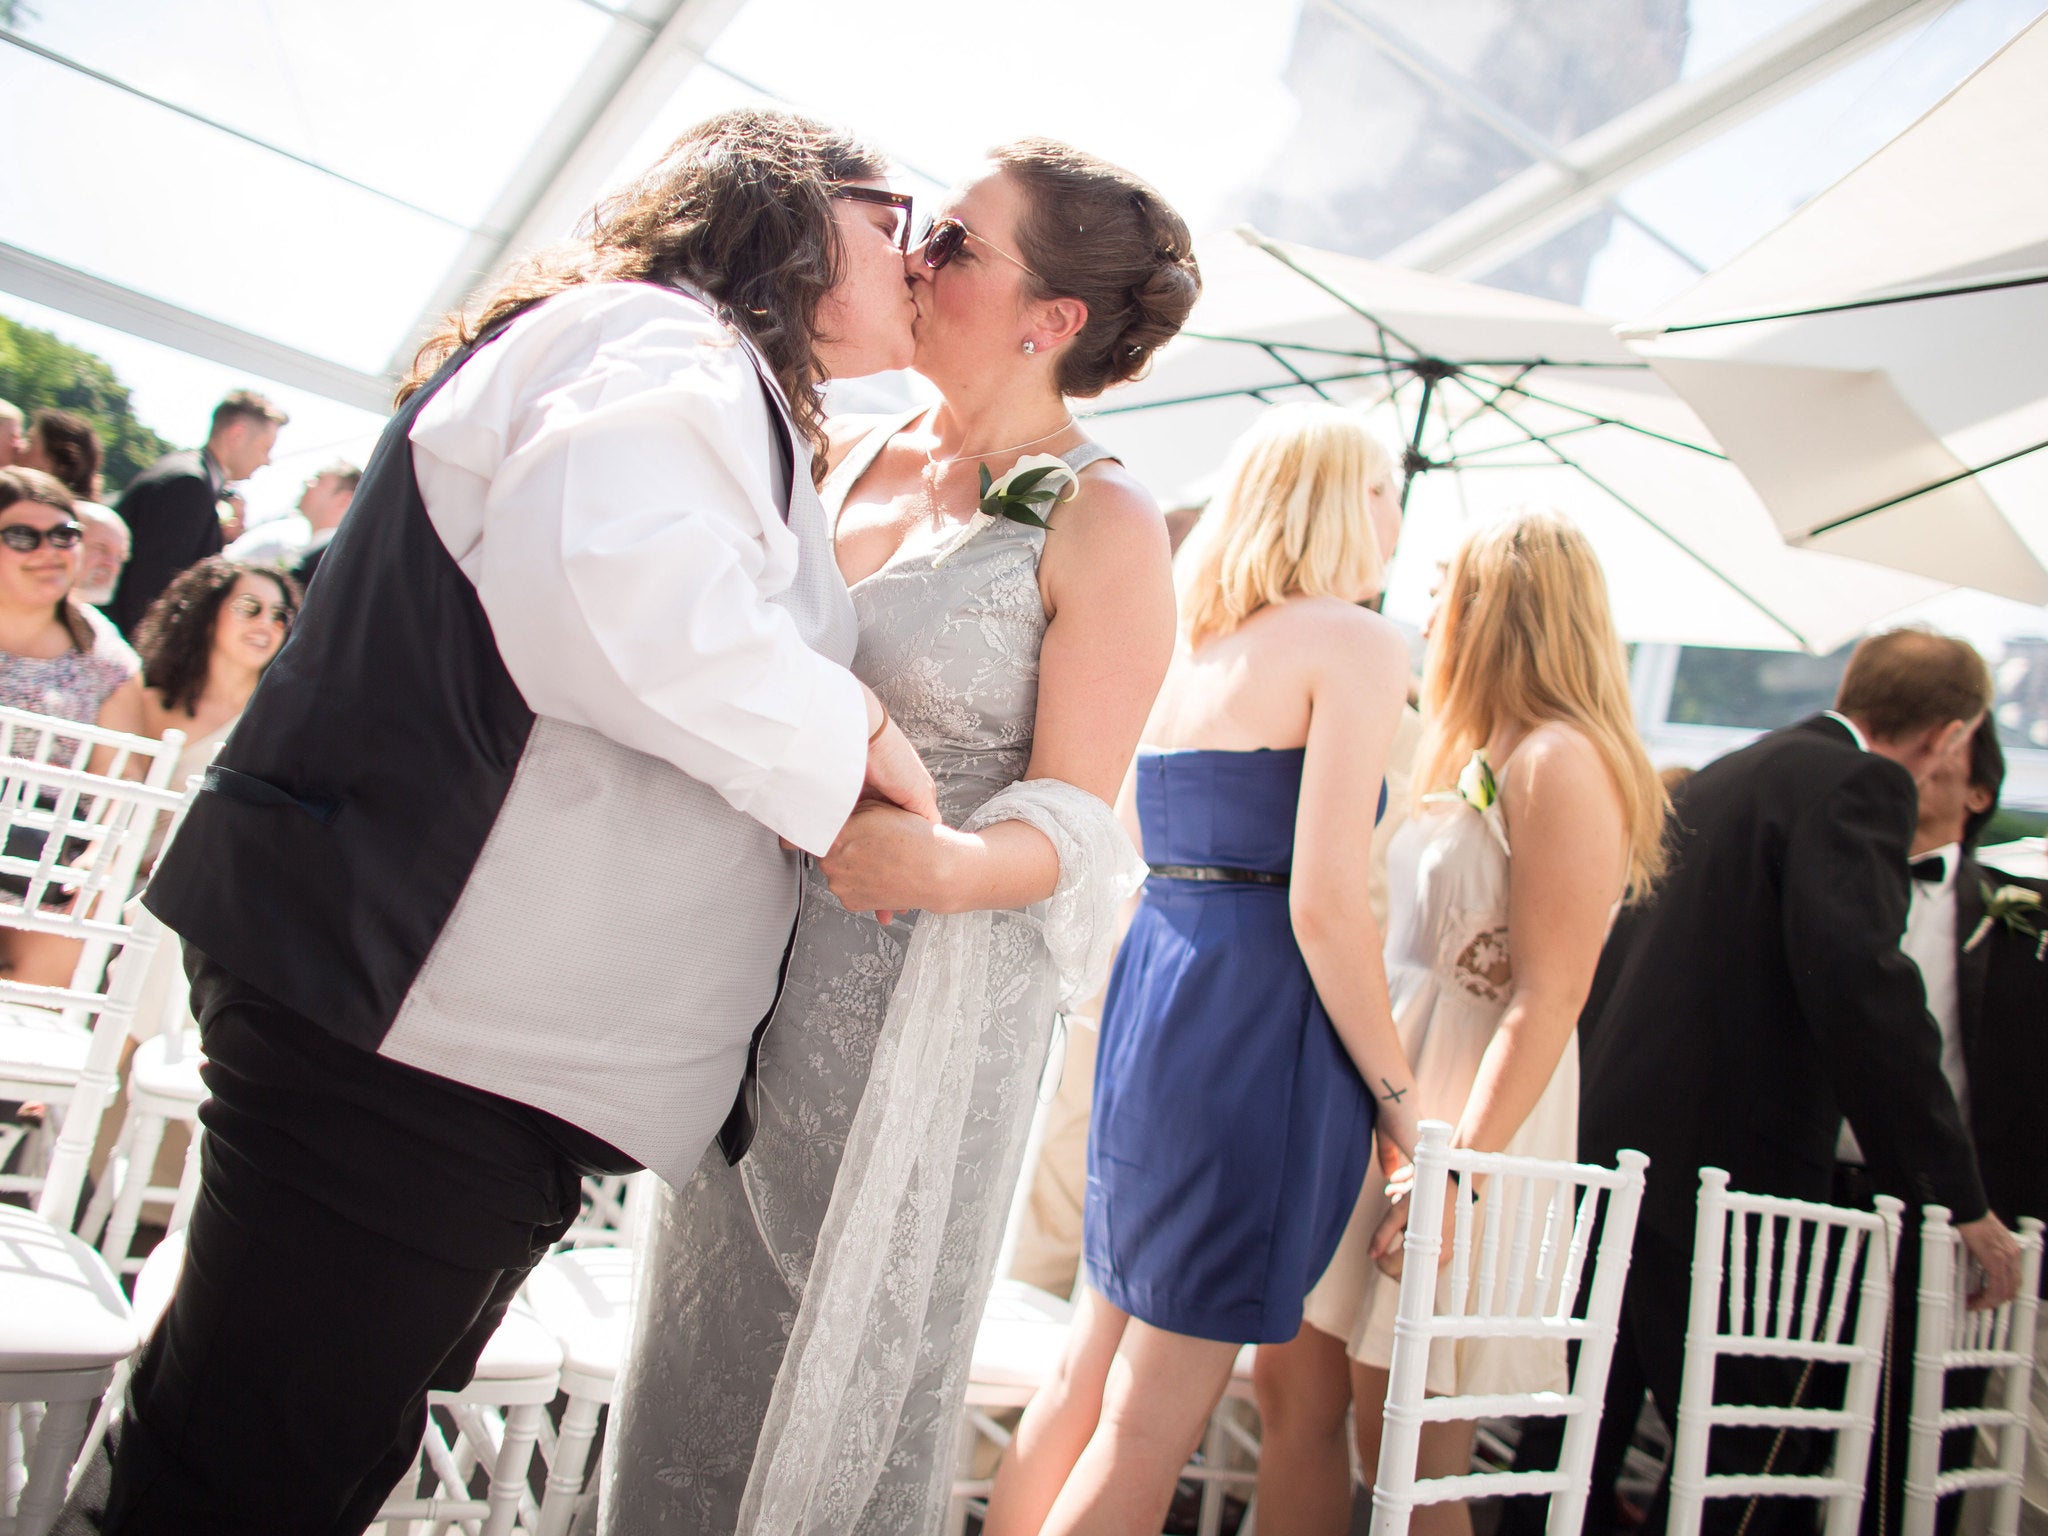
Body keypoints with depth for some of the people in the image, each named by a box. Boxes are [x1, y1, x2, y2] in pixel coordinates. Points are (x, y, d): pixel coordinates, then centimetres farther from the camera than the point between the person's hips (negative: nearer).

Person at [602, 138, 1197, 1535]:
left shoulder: (1102, 525, -11)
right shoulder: (856, 454, 7)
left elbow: (1073, 821, -12)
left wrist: (939, 866, -32)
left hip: (929, 992, -6)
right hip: (758, 968, 6)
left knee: (843, 1383, 7)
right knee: (696, 1358, 16)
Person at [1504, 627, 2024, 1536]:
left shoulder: (1721, 777, 19)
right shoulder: (1859, 785, -9)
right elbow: (1860, 983, -21)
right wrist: (1956, 1195, -16)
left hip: (1607, 1143, 9)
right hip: (1722, 1168, -9)